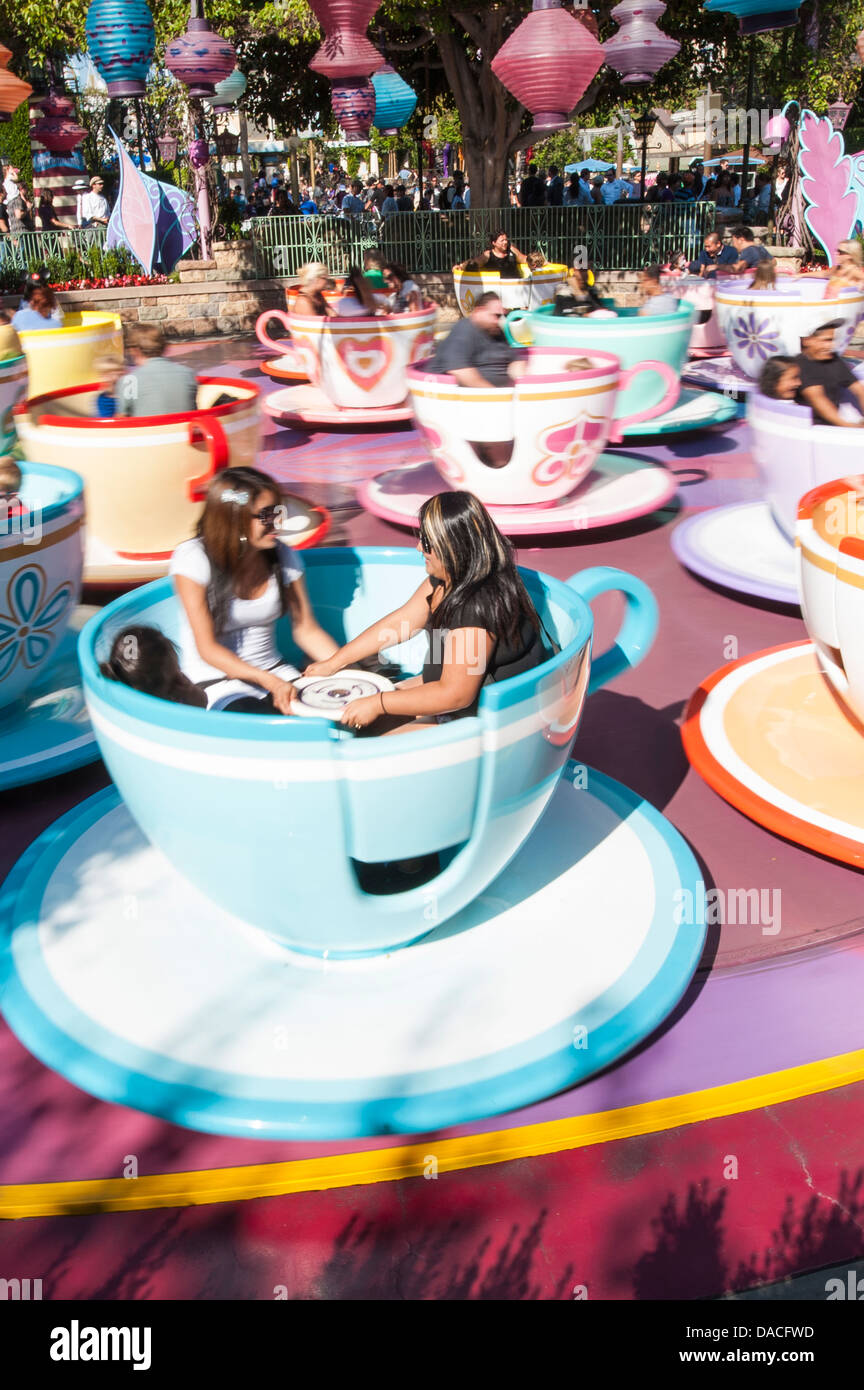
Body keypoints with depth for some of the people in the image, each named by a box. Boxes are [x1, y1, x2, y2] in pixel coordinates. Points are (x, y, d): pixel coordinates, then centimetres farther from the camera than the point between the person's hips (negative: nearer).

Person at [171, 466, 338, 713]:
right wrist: (270, 683, -29)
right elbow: (208, 648, -17)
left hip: (272, 669, 4)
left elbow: (306, 630, 4)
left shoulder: (283, 556, -1)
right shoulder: (193, 558, -15)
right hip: (213, 678, -4)